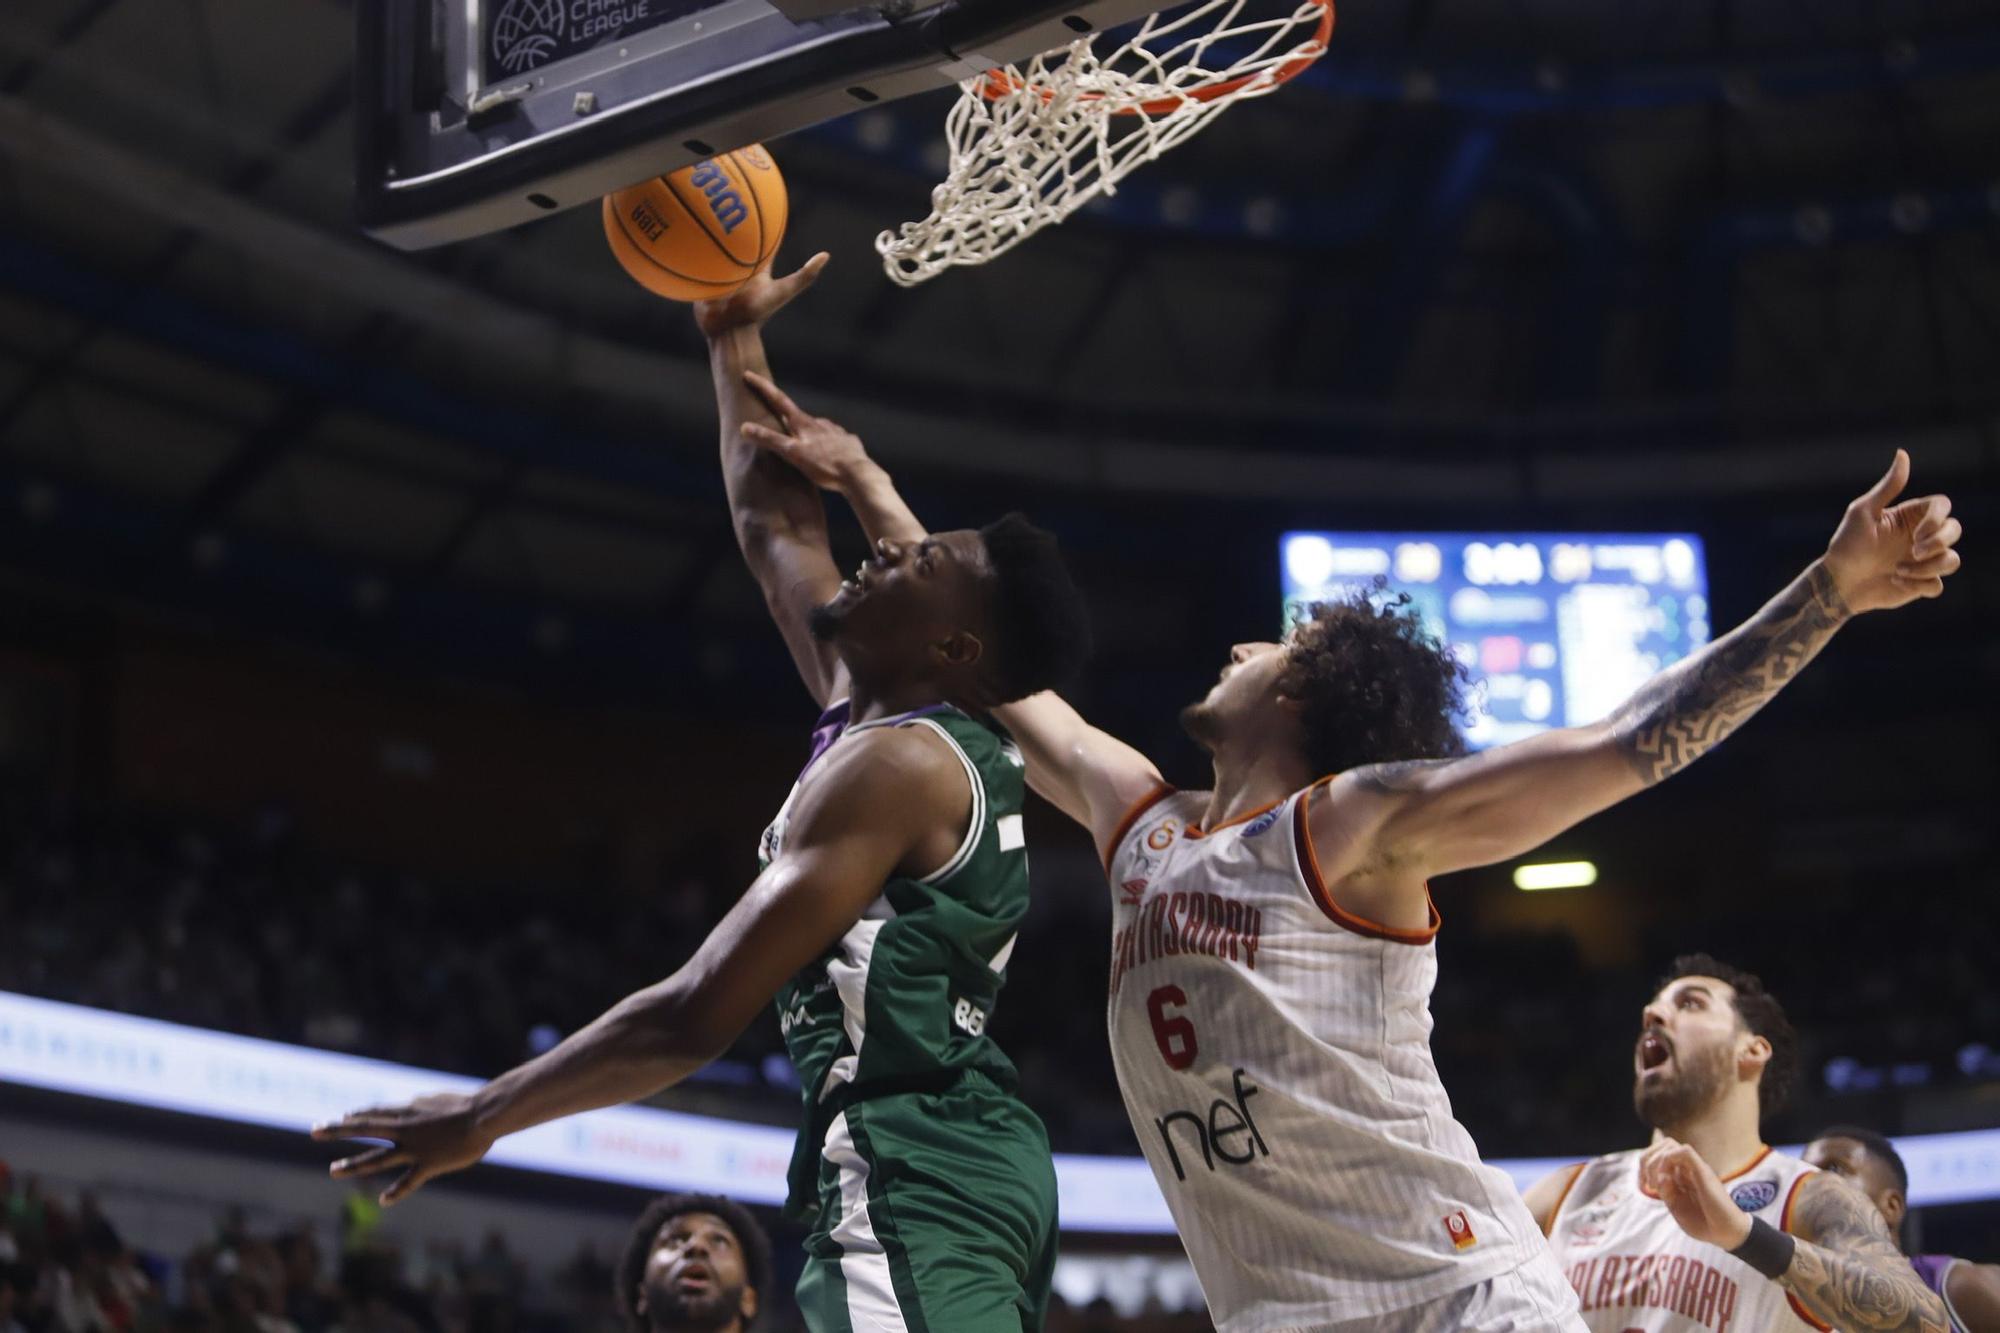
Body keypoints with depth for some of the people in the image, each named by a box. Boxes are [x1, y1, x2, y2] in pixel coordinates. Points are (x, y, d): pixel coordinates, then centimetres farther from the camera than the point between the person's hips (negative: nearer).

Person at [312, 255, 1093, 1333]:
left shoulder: (890, 765, -10)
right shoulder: (939, 740, 17)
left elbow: (694, 1017, -16)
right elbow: (775, 524, 32)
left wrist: (478, 1117, -8)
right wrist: (734, 338, 38)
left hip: (906, 1174, -11)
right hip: (964, 1162, 11)